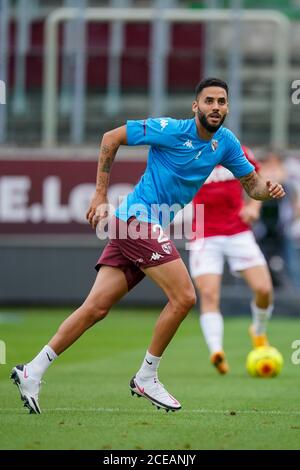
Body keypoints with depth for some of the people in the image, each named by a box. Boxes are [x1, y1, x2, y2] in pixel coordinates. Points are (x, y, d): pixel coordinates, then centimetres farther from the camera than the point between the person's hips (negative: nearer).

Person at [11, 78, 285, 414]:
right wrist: (100, 196, -7)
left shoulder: (226, 143, 8)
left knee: (96, 307, 2)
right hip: (138, 219, -7)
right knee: (184, 297, -13)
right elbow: (111, 138, -6)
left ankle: (32, 372, 4)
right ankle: (146, 378, 1)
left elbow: (251, 184, 15)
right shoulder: (170, 130, -12)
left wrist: (268, 190, -10)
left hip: (151, 229, 7)